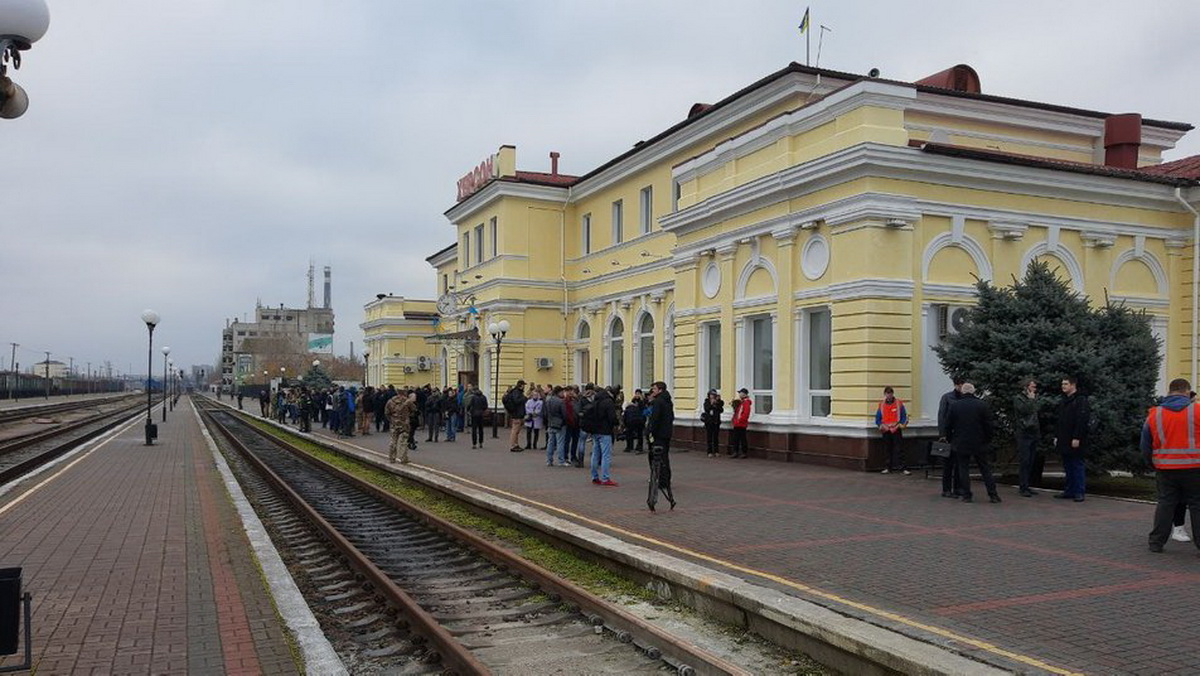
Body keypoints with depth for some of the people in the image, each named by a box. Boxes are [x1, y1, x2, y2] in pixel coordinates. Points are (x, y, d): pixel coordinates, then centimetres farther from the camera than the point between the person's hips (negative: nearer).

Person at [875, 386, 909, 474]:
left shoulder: (899, 404, 4)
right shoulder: (881, 405, 10)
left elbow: (904, 416, 4)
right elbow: (877, 419, 11)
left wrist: (902, 424, -11)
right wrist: (881, 425, -6)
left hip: (896, 430, -3)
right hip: (886, 431, 3)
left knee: (899, 450, -7)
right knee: (888, 450, 8)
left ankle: (903, 468, -8)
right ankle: (888, 468, 16)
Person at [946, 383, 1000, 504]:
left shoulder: (955, 406, -4)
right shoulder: (983, 405, -5)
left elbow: (948, 425, 1)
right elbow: (989, 426, -4)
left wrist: (951, 439, 14)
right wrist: (987, 440, 9)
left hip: (961, 444, 0)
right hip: (979, 444, 1)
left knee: (963, 469, 6)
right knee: (985, 469, 9)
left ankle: (966, 495, 4)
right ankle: (993, 494, 9)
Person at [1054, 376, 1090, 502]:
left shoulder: (1081, 400, -10)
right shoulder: (1063, 402, 18)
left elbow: (1082, 421, -17)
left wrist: (1077, 438, -21)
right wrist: (1056, 436, 15)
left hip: (1075, 441, -8)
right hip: (1064, 442, 8)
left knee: (1077, 466, -4)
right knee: (1068, 467, 11)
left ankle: (1079, 492, 1)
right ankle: (1069, 491, 17)